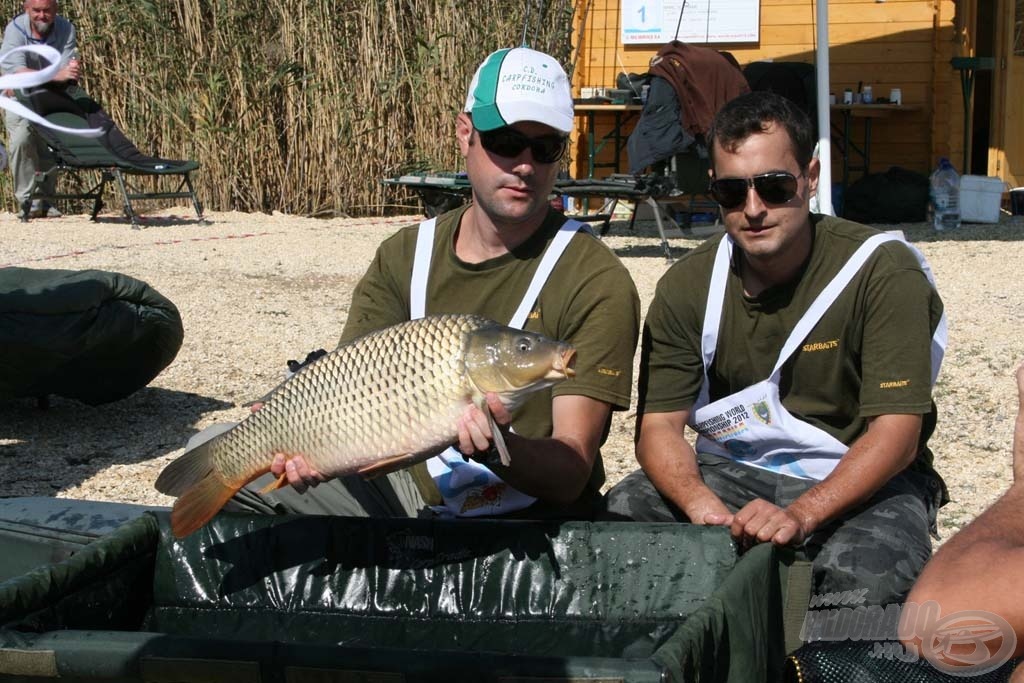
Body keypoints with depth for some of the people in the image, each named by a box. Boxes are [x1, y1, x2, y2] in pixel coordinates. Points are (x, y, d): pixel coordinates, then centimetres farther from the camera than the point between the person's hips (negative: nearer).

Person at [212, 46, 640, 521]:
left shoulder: (595, 282, -12)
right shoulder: (403, 257, 4)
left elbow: (572, 475, -17)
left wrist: (495, 449, -38)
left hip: (526, 517, -5)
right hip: (404, 490, 5)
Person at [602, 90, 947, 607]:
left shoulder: (883, 270, -13)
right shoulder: (686, 286, -1)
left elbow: (896, 432, -19)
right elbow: (659, 423, -3)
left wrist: (799, 516, -34)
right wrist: (700, 504, -26)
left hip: (861, 482, -3)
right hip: (728, 473, 4)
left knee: (862, 577, -36)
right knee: (621, 514, -23)